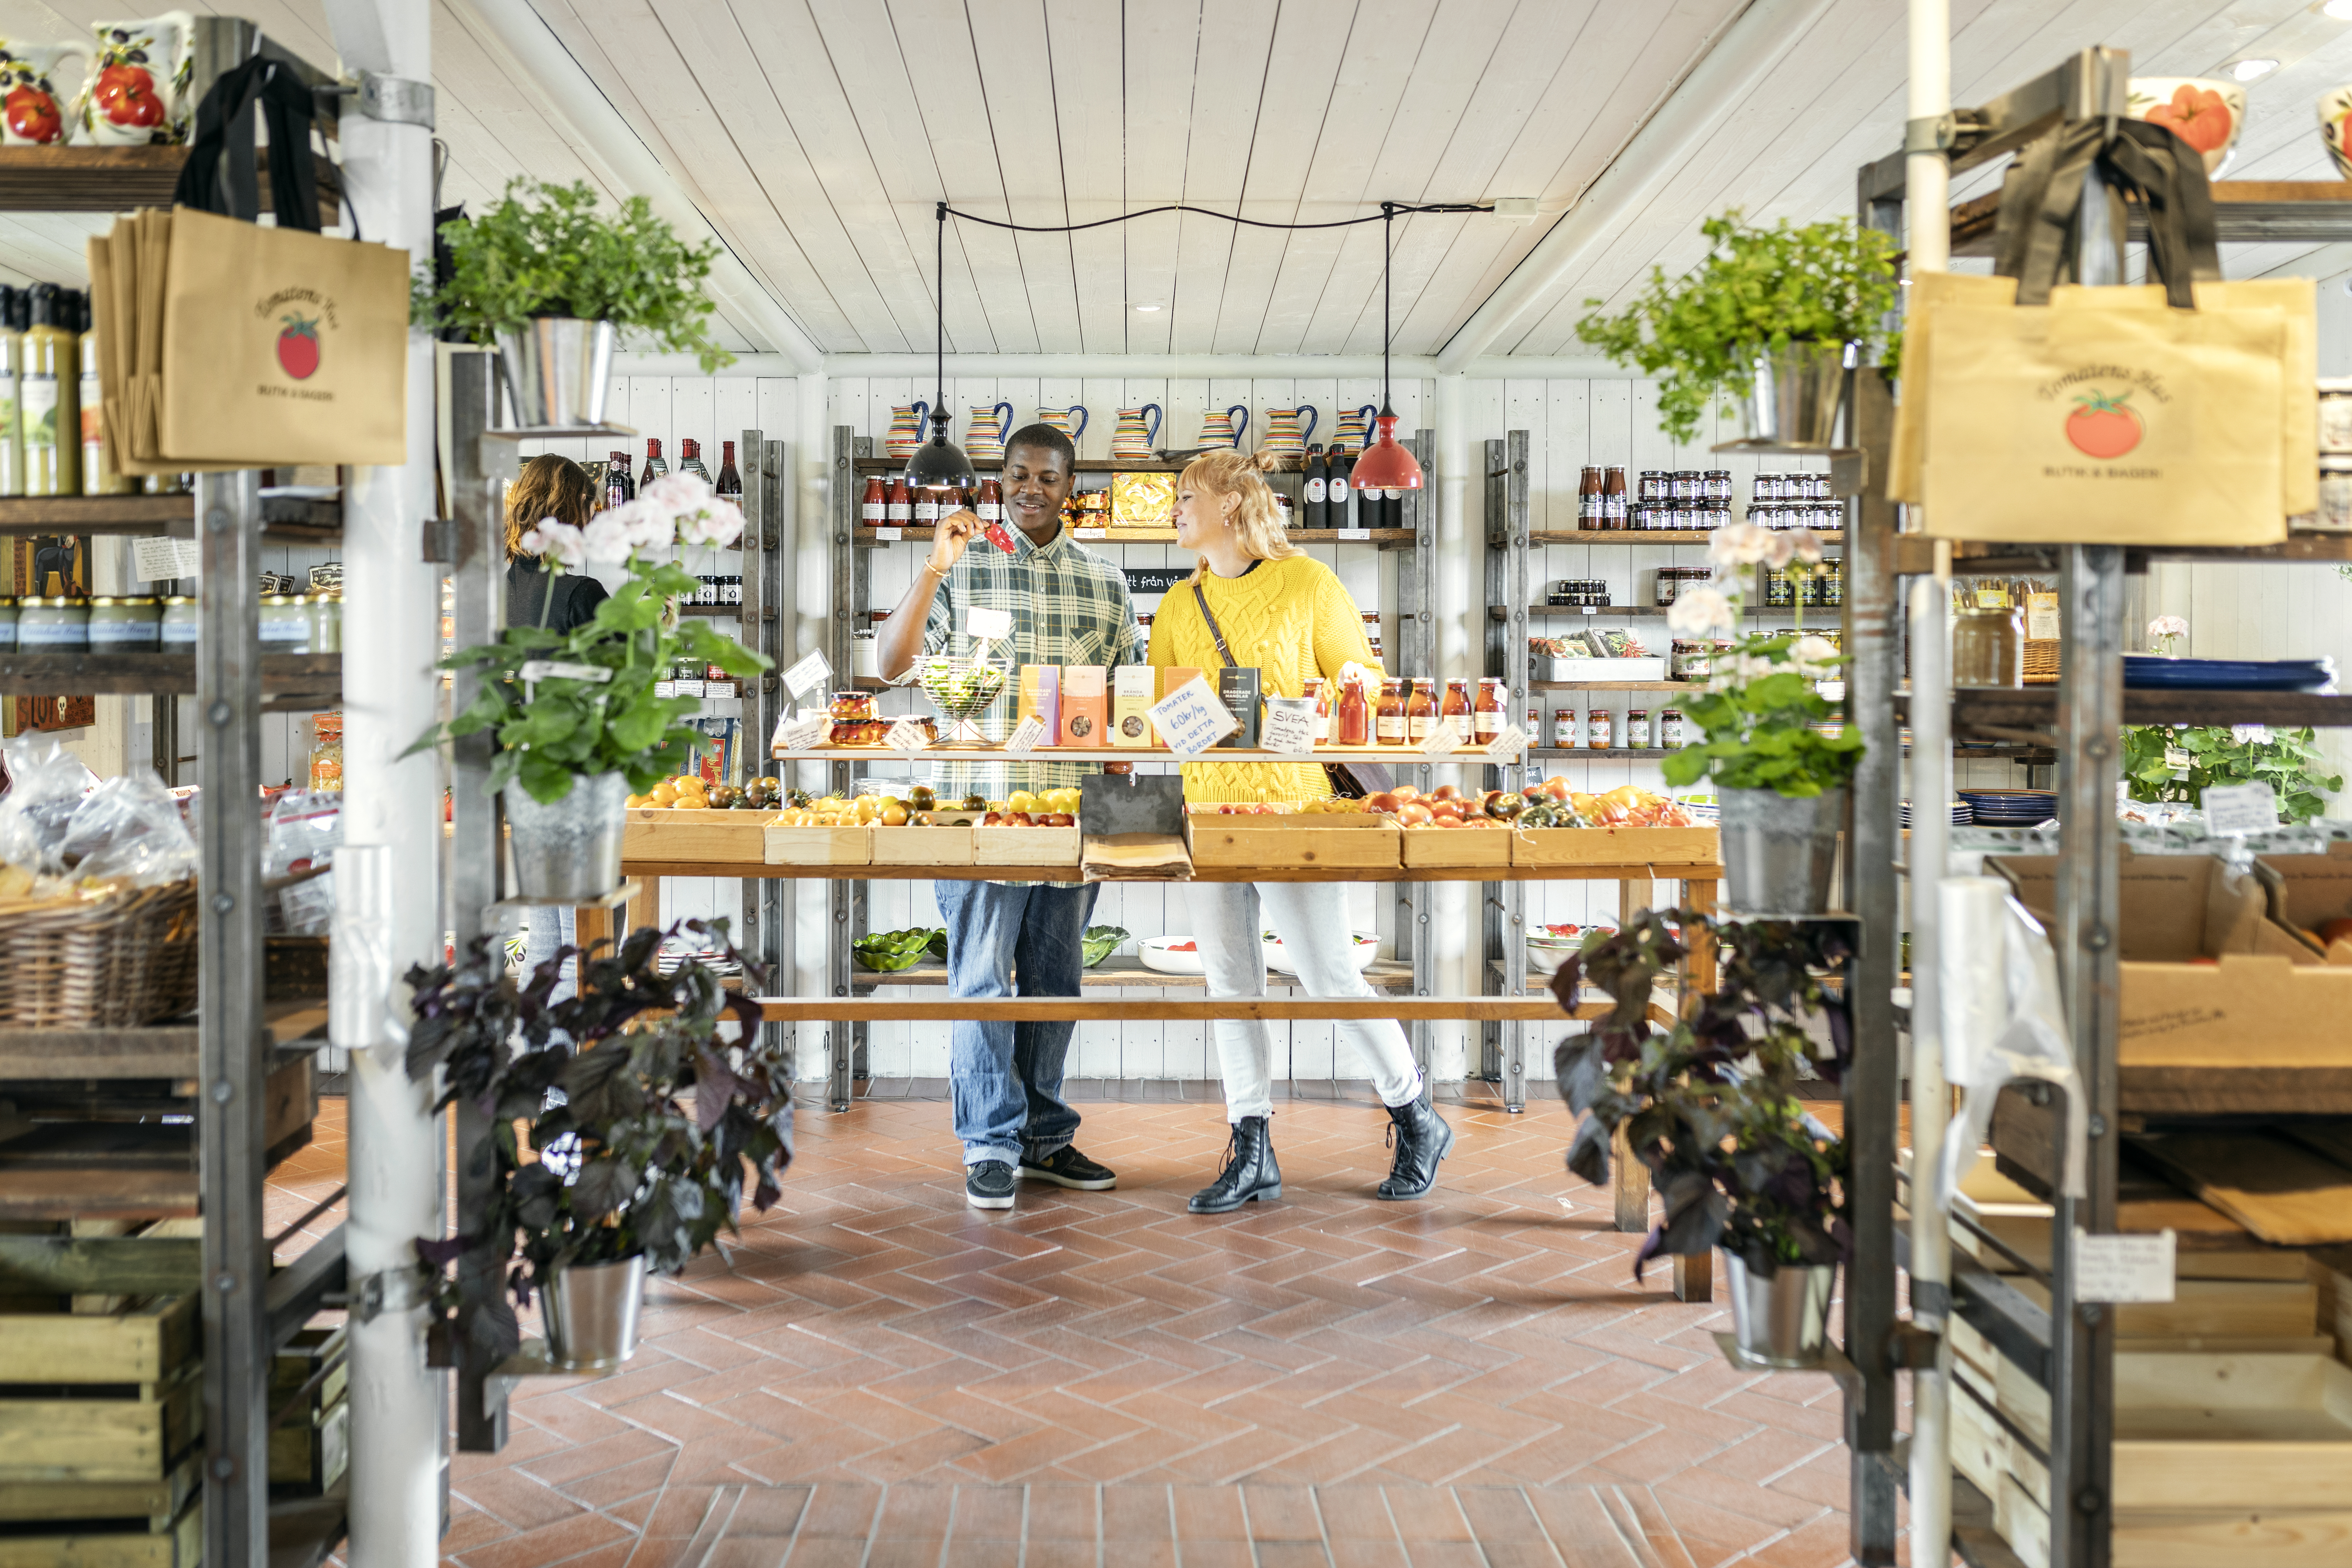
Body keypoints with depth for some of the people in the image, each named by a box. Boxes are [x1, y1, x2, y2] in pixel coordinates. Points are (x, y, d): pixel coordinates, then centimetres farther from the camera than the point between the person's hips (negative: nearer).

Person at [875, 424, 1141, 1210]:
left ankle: (1045, 1137, 21)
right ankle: (991, 1145, 6)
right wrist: (934, 569, -16)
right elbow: (891, 663, -6)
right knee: (982, 975, -2)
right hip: (980, 806, -3)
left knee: (1055, 976, 10)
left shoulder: (1105, 583, 11)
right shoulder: (963, 569, 3)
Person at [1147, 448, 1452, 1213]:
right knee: (1230, 978, 6)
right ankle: (1252, 1155, 14)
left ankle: (1417, 1123, 16)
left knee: (1328, 971, -3)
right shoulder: (1179, 605, 14)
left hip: (1291, 805, -5)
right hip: (1205, 809, 5)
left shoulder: (1307, 583, -1)